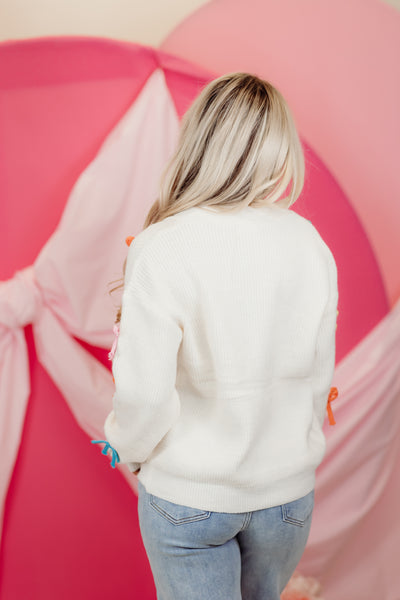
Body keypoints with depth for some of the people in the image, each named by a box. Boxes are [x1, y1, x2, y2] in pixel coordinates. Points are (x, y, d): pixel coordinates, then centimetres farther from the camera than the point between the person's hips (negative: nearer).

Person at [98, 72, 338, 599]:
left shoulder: (161, 248, -22)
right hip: (288, 491, 4)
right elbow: (319, 375, -2)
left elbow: (143, 391, -20)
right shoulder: (310, 244, -11)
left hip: (186, 497, -4)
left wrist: (131, 451, 2)